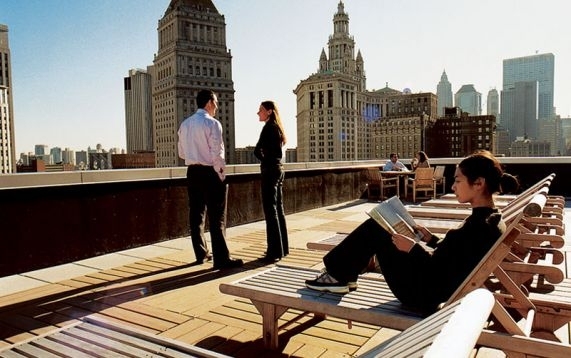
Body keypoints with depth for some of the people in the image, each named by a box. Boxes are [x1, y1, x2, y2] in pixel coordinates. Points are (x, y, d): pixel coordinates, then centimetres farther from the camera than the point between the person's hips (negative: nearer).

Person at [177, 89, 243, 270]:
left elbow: (181, 153, 12)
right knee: (217, 217, -3)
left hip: (192, 172, 7)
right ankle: (221, 258, 0)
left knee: (196, 214, 13)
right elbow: (217, 153, -17)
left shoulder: (185, 124, 8)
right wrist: (221, 169, -4)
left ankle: (201, 254, 23)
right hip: (210, 172, -7)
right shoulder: (212, 123, -12)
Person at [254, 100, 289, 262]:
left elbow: (257, 151, -15)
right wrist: (268, 159, 3)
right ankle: (282, 247, 21)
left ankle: (275, 251, -4)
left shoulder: (269, 126, -11)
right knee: (278, 209, 13)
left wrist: (264, 160, 2)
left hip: (270, 171, -9)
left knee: (270, 211, -7)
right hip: (278, 170, 9)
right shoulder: (277, 127, 16)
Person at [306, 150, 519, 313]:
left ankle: (338, 277, 11)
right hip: (432, 288, 10)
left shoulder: (479, 226, -25)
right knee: (377, 225, 14)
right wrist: (431, 241, 8)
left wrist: (414, 249, -17)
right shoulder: (492, 221, 4)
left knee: (374, 229, -4)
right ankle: (342, 274, 22)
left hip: (424, 294, -10)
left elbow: (445, 273, -27)